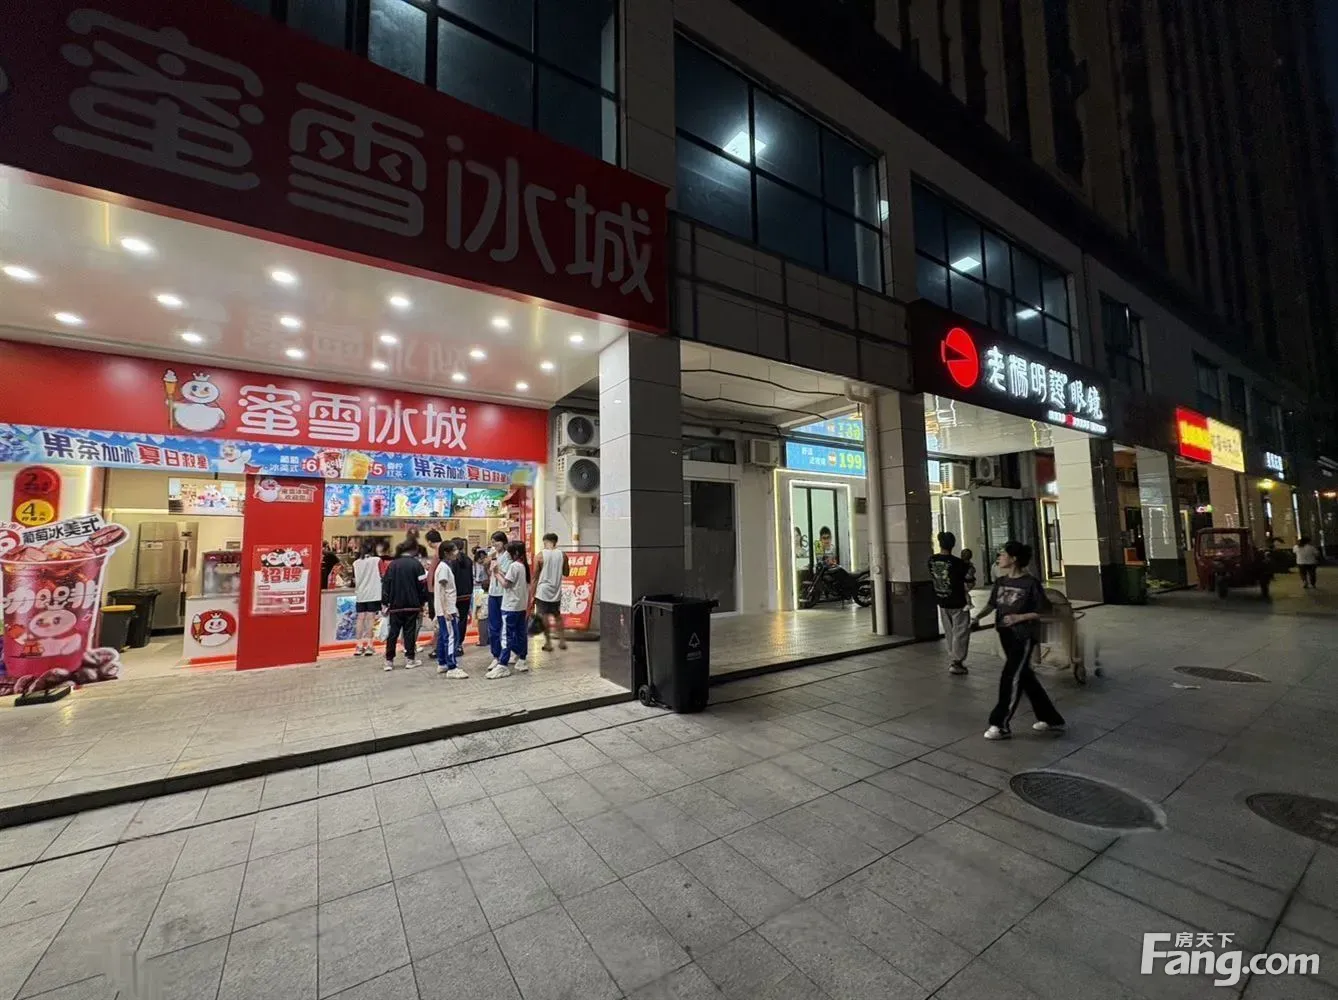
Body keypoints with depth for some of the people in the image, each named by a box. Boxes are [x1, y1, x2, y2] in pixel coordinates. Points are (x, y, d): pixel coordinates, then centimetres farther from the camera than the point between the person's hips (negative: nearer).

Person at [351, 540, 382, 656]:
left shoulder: (356, 563, 4)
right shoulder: (377, 560, -5)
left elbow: (354, 581, 9)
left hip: (360, 595, 3)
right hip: (374, 594, -3)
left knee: (360, 619, 6)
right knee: (370, 618, 0)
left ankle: (359, 646, 7)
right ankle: (368, 646, 0)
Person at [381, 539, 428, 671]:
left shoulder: (393, 564, 2)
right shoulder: (416, 564, -8)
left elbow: (386, 584, 1)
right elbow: (422, 585, -8)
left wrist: (384, 602, 6)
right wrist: (423, 602, 3)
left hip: (395, 606, 3)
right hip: (412, 605, -3)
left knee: (393, 632, 10)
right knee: (410, 631, 5)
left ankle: (389, 660, 12)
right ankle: (409, 659, 8)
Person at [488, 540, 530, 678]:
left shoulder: (514, 566, -16)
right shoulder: (523, 566, 11)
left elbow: (505, 584, -15)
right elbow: (510, 580, 11)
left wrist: (496, 573, -5)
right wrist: (500, 570, 6)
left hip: (510, 606, -9)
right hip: (521, 606, 9)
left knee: (506, 635, -6)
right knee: (521, 633, 12)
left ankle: (503, 666, -4)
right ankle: (521, 661, 19)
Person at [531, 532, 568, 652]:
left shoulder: (540, 555, -9)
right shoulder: (562, 555, -2)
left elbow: (535, 577, -7)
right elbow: (566, 572, 8)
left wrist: (532, 595, -1)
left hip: (542, 591, -3)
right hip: (556, 591, 3)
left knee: (544, 617, 7)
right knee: (557, 616, 19)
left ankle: (548, 643, 12)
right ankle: (562, 641, 20)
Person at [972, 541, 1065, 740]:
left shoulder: (1031, 583, -14)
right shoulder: (1000, 581, 4)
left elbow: (1043, 611, -9)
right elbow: (992, 604, 8)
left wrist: (1020, 617, -19)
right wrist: (978, 616, -7)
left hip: (1023, 638, -7)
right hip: (1006, 636, 7)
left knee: (1010, 679, -4)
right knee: (1025, 678, 16)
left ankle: (1000, 725, 7)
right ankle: (1051, 719, 33)